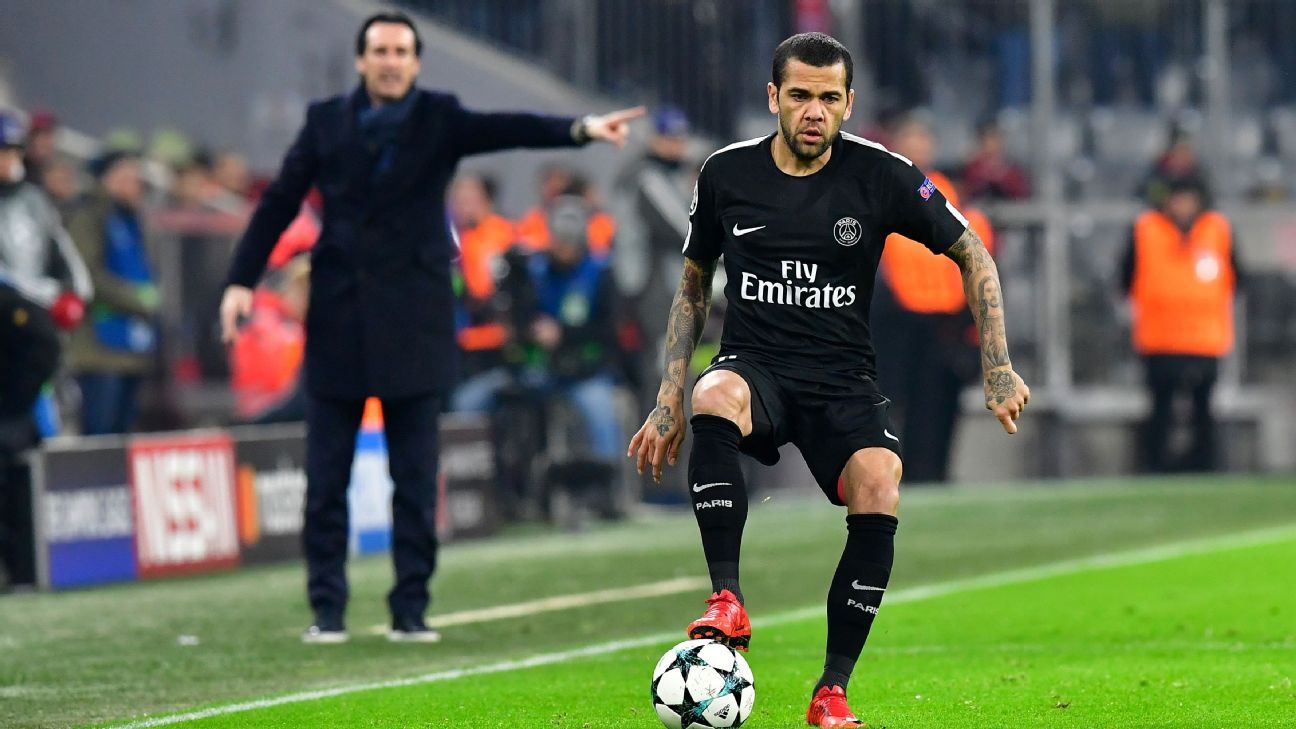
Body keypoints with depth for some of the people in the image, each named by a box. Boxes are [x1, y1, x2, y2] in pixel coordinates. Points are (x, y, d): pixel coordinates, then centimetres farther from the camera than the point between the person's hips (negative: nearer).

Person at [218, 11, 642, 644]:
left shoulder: (439, 120, 2)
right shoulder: (326, 121, 5)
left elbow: (507, 129, -14)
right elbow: (279, 204, 7)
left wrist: (581, 129, -31)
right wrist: (241, 280, -1)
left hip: (412, 323, -1)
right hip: (338, 319, 1)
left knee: (416, 479, 1)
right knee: (326, 479, 3)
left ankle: (410, 610, 6)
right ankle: (327, 609, 9)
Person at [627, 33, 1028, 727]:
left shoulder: (880, 175, -3)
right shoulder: (727, 174, 2)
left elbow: (972, 254, 8)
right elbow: (694, 282, 16)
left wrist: (998, 369, 1)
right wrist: (669, 400, 10)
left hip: (843, 381, 0)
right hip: (754, 367, 0)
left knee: (879, 489, -29)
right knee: (715, 398, -37)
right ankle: (726, 601, -34)